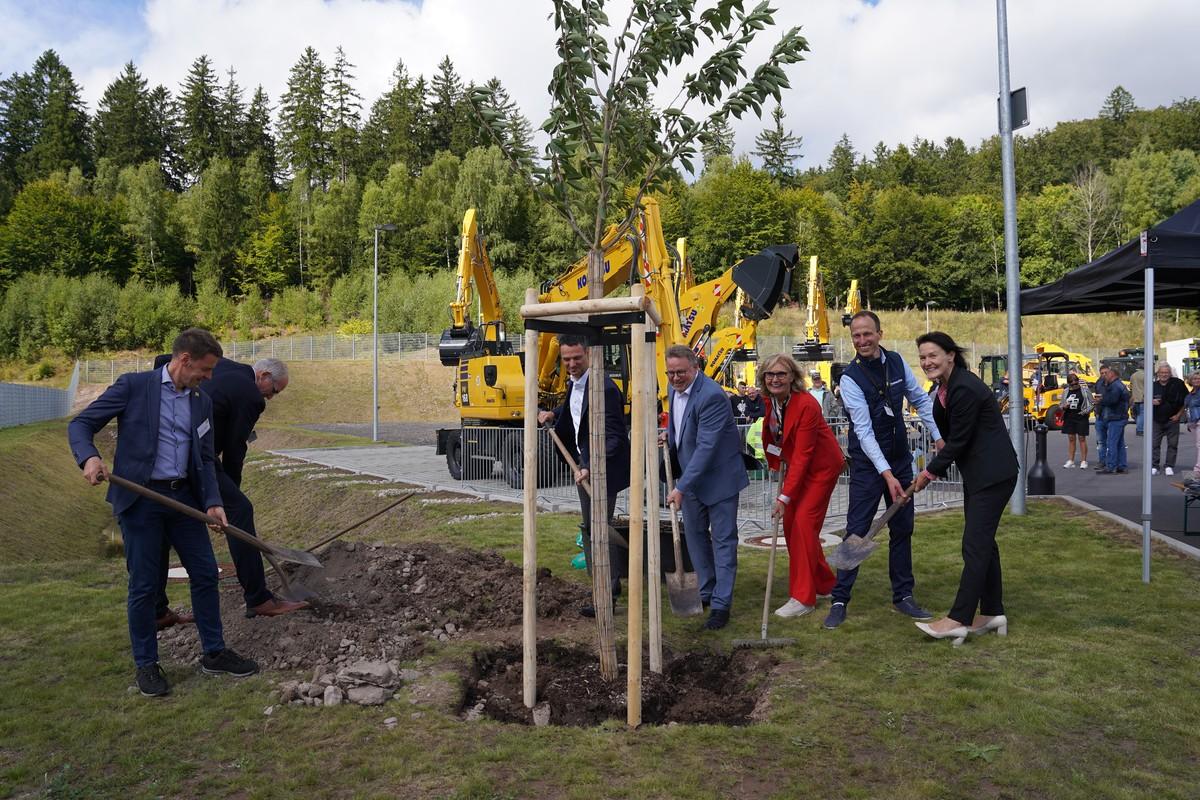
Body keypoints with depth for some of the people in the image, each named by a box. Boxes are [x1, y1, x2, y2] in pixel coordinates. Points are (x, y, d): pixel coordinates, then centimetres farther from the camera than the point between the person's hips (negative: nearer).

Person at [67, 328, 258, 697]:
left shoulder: (202, 402, 10)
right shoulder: (133, 385, -5)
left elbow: (205, 459, 11)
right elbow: (81, 424, -4)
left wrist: (213, 501, -3)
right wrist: (89, 457, -25)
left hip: (184, 496, 5)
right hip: (139, 499, -5)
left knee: (205, 573, 7)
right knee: (144, 584, 2)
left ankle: (214, 652, 21)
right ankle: (146, 664, 18)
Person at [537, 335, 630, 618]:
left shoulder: (604, 388, -25)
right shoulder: (574, 382, 4)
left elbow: (613, 436, -29)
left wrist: (593, 468, -39)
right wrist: (553, 414, 8)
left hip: (603, 467, -10)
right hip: (584, 462, 10)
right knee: (591, 527, 20)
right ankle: (610, 580, 35)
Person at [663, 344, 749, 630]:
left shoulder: (712, 396, -26)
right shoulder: (673, 389, 2)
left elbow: (706, 446, -30)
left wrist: (682, 487, -30)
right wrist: (668, 438, 3)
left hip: (718, 476, -8)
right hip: (691, 475, 8)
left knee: (723, 539, -1)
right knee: (695, 535, 15)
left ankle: (721, 604, 4)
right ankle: (706, 592, 29)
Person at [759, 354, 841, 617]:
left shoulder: (806, 405, -28)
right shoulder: (767, 402, -7)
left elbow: (803, 455, -29)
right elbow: (770, 437, 11)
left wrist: (785, 496, -30)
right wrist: (777, 467, 4)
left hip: (821, 466, -8)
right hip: (794, 465, 8)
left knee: (803, 523, -14)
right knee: (790, 524, 7)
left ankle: (803, 597, -7)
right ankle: (824, 583, 25)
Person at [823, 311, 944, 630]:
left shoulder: (897, 363, -1)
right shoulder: (850, 378, -17)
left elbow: (920, 400, 13)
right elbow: (864, 430, -22)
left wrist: (938, 436, 8)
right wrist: (886, 474, -28)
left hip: (900, 459, 5)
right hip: (867, 464, -5)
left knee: (903, 529, 11)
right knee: (857, 531, -6)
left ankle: (903, 596, 23)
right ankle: (839, 601, 2)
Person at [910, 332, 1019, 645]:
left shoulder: (965, 388, -21)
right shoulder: (947, 387, 9)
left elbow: (959, 440, -18)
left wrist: (930, 472, -8)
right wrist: (936, 469, 9)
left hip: (993, 474, -10)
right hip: (977, 474, 10)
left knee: (975, 544, -8)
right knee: (983, 542, 13)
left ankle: (958, 620, -6)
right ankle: (992, 613, 21)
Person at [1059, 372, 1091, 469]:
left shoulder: (1084, 390, -1)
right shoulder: (1066, 392, 9)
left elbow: (1091, 403, 0)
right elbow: (1061, 405, 16)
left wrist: (1086, 411, -16)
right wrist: (1064, 407, -7)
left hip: (1081, 418, -3)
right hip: (1069, 418, 3)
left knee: (1082, 438, 0)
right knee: (1071, 438, 6)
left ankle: (1083, 461, 6)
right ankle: (1070, 461, 10)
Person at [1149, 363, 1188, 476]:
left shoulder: (1177, 383, -4)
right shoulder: (1153, 386, 3)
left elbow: (1186, 401, 2)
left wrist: (1179, 415, -4)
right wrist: (1152, 402, -11)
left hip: (1172, 420, -1)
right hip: (1156, 420, 1)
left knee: (1172, 444, 3)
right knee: (1154, 444, 1)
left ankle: (1169, 466, 12)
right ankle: (1153, 466, 7)